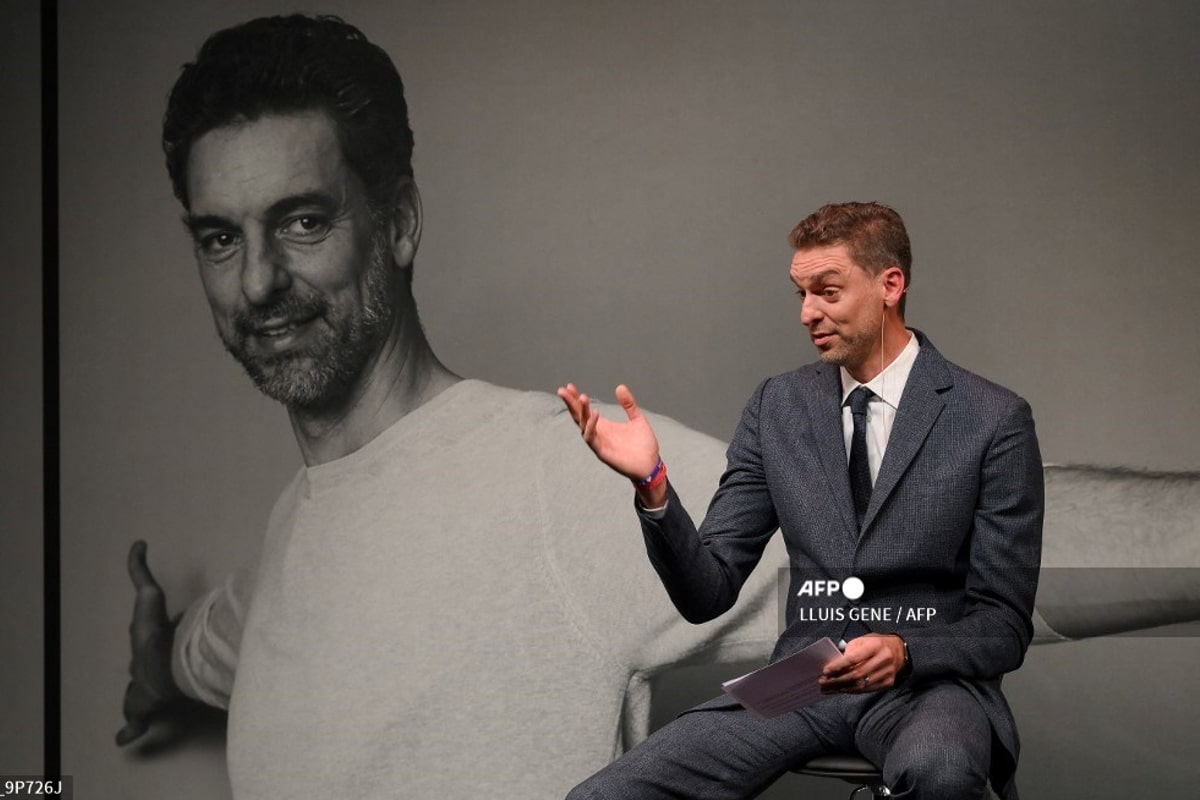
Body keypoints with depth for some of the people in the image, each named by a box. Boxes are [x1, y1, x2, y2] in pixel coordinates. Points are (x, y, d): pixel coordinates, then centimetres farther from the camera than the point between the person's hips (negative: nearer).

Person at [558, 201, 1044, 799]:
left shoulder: (994, 420, -3)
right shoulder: (777, 407, 7)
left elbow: (1003, 627, -2)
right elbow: (708, 592, 4)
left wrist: (904, 653, -22)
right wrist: (652, 483, -12)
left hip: (928, 678, -2)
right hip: (803, 680, 3)